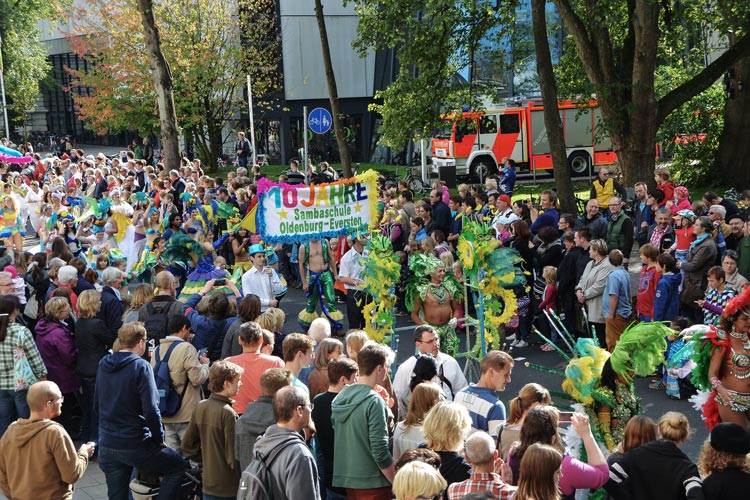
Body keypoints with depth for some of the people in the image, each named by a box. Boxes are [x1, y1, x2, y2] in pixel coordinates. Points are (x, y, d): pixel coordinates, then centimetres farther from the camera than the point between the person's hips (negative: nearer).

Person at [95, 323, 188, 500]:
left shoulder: (103, 365, 6)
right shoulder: (140, 366, -14)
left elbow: (97, 405, 15)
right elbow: (151, 409, -19)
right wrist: (159, 438, -6)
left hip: (106, 445, 7)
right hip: (135, 444, -6)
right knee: (178, 466, 14)